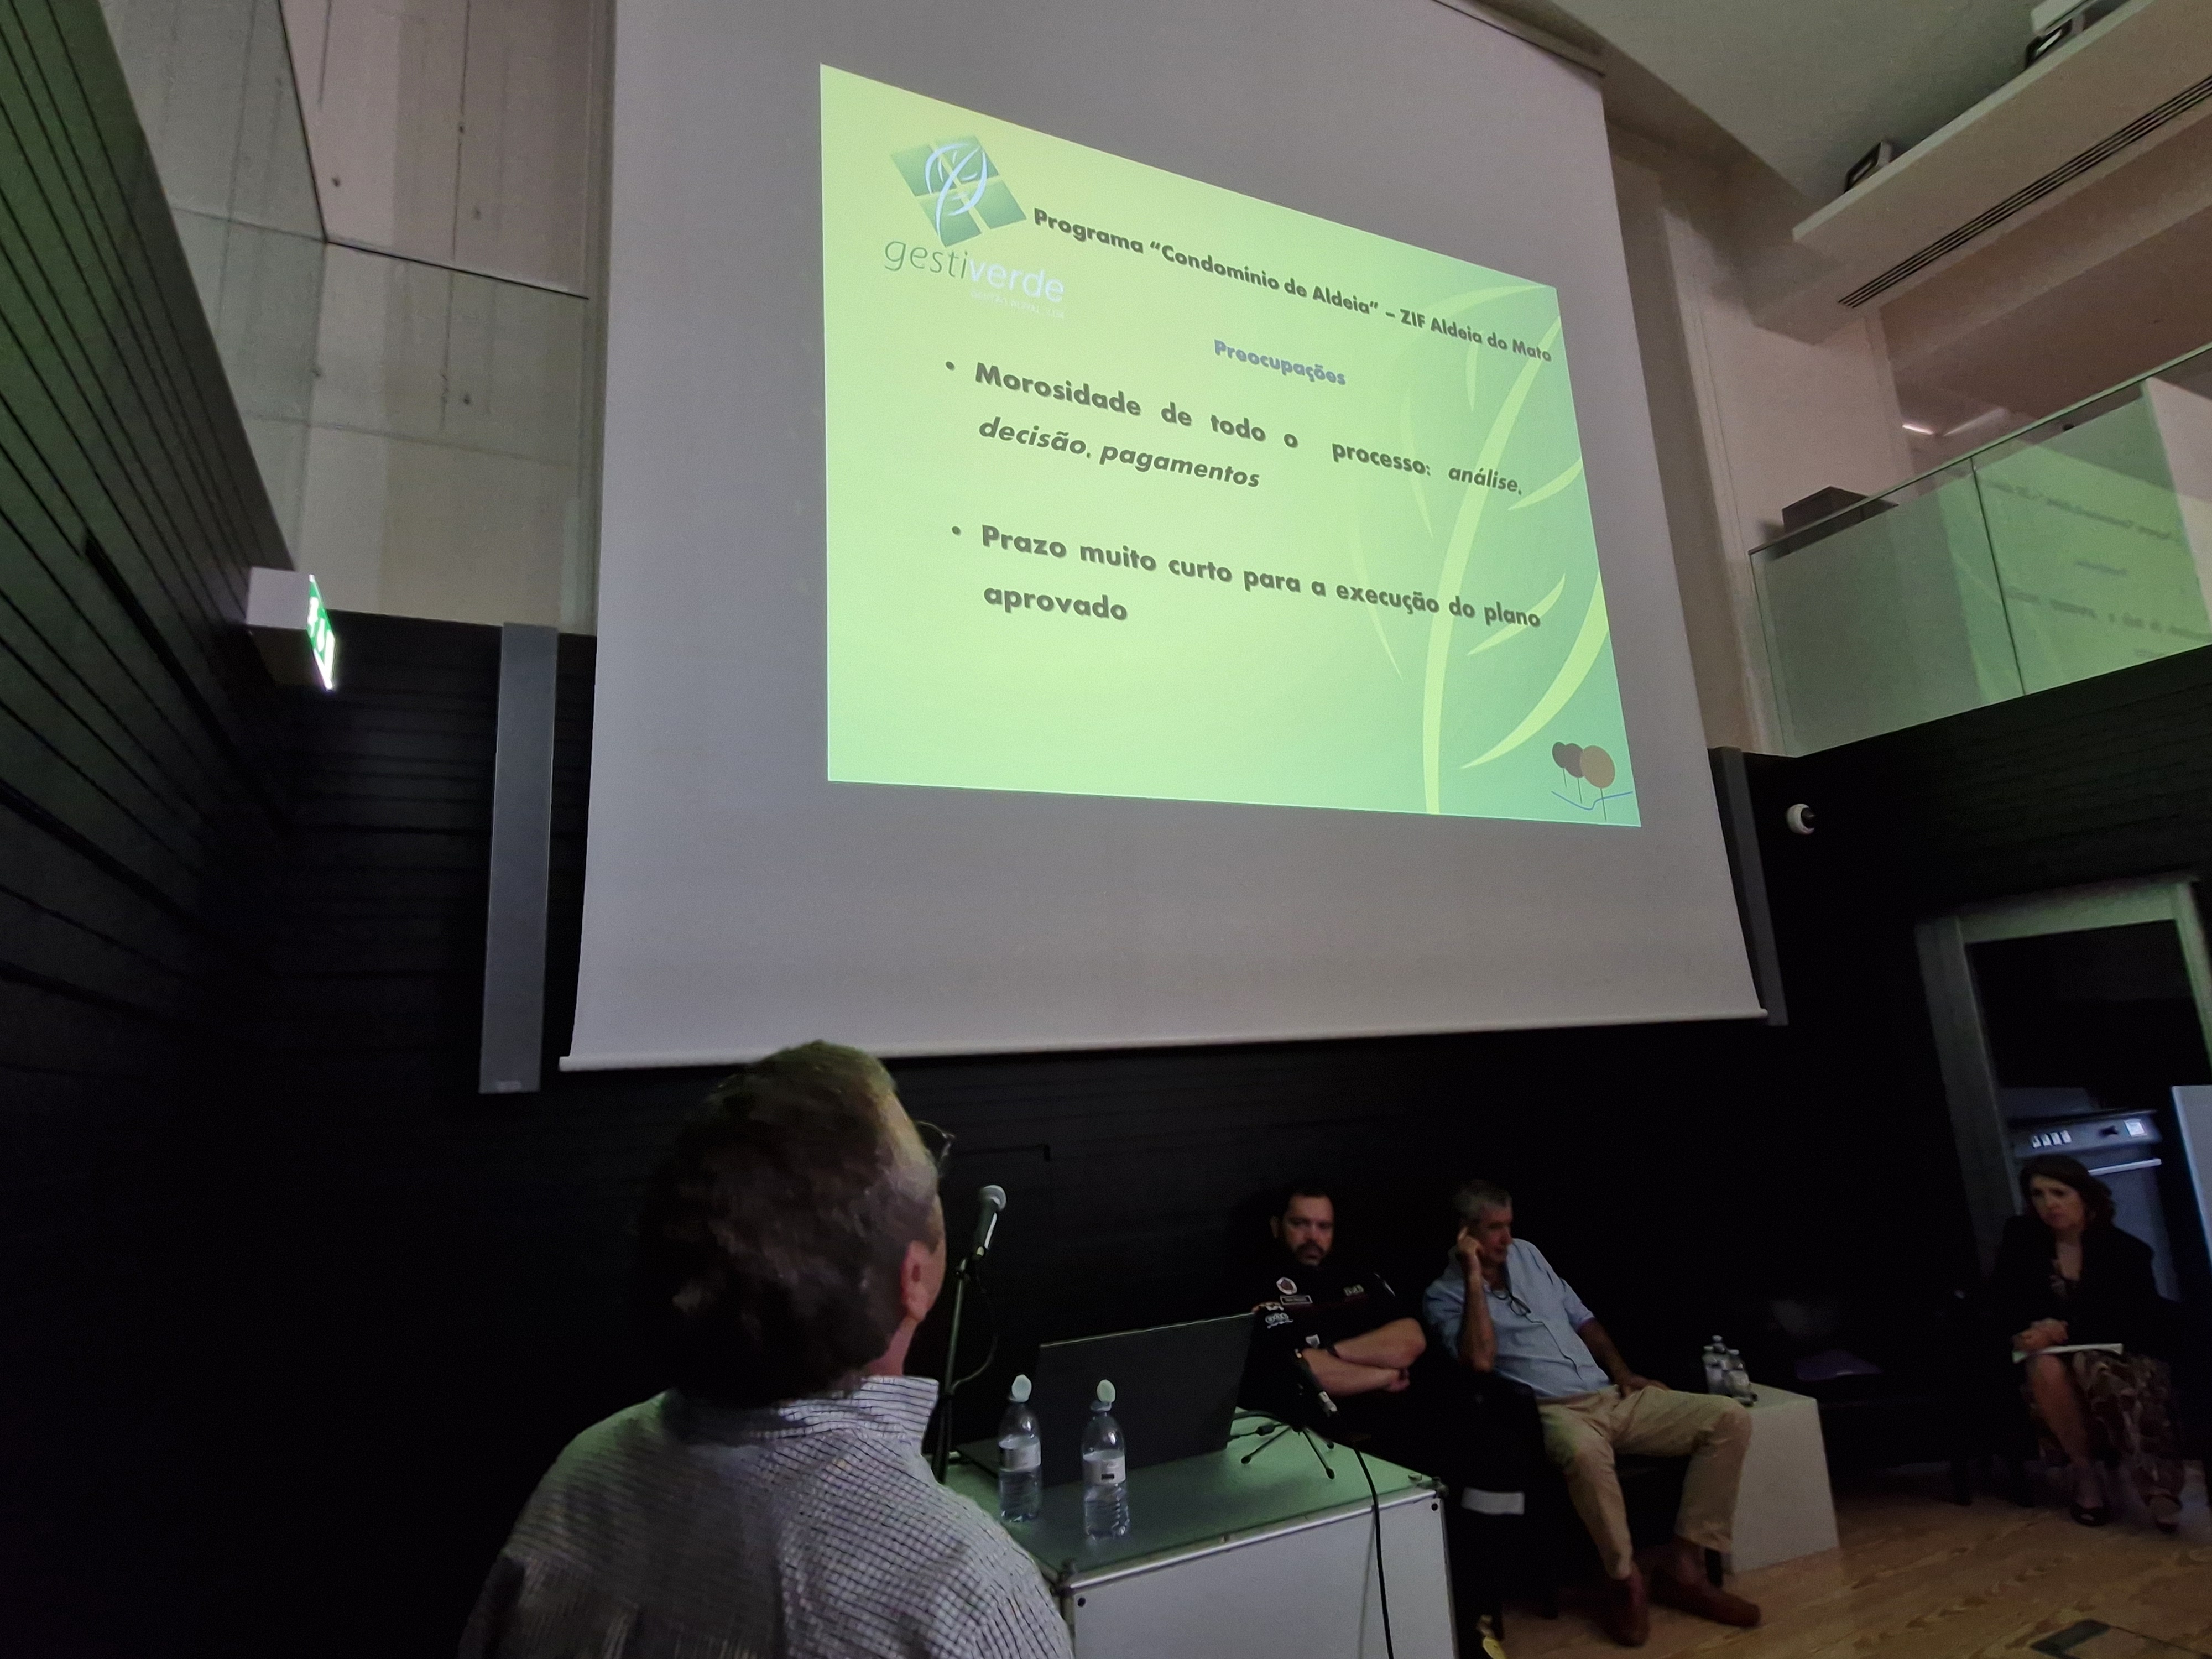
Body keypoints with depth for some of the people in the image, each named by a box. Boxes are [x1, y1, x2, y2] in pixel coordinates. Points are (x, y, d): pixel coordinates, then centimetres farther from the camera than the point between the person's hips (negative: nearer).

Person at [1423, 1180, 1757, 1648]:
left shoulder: (1527, 1254, 16)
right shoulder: (1443, 1297, -3)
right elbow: (1479, 1360, -20)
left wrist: (1621, 1371, 8)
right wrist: (1474, 1278, -18)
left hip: (1611, 1396, 7)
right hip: (1549, 1411, -7)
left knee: (1729, 1418, -9)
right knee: (1585, 1450, -42)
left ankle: (1683, 1567, -6)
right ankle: (1625, 1581, -17)